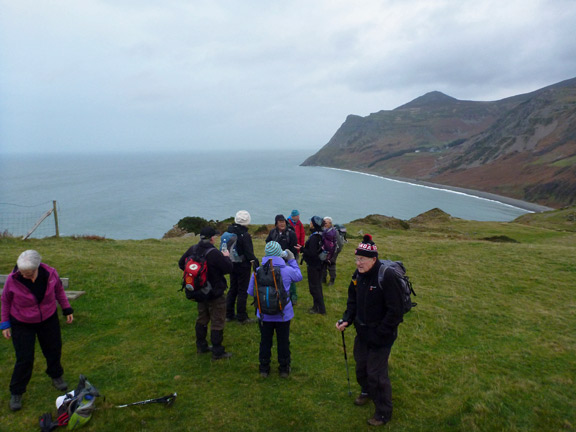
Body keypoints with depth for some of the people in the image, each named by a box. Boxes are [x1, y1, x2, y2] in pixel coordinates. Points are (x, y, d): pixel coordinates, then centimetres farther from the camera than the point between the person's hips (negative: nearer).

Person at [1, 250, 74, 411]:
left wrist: (67, 309, 3)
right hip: (22, 324, -2)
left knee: (54, 350, 16)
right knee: (24, 359, -1)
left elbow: (59, 290, 0)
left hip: (49, 319, 2)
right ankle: (16, 393, 22)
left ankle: (56, 377, 44)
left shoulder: (50, 273, -21)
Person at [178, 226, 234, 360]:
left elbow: (181, 263, 9)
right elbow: (228, 268, -20)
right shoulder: (214, 253, -26)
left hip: (199, 292, 7)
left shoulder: (193, 249, -4)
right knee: (217, 322, 4)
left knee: (202, 319, 23)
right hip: (215, 294, -7)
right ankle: (217, 352, 11)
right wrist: (226, 257, -2)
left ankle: (201, 346, 35)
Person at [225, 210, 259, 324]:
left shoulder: (229, 231, 2)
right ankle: (242, 317, 9)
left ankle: (229, 314, 26)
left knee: (232, 289, 18)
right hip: (243, 266, -7)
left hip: (232, 265, 7)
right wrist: (256, 261, -7)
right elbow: (249, 253, -18)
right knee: (243, 291, 2)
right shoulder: (245, 235, -21)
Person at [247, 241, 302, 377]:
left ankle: (264, 369, 32)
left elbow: (251, 292, -4)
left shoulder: (257, 272, -15)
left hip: (264, 315, 1)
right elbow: (299, 276, 6)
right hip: (283, 315, -1)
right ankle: (284, 369, 32)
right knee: (283, 342, 17)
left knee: (265, 342, 19)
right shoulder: (288, 270, -18)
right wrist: (292, 260, 11)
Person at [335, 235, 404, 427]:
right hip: (362, 332, 7)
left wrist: (378, 334, -20)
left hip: (381, 335, -7)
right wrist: (347, 319, -4)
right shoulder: (358, 275, -3)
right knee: (361, 366, 24)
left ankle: (383, 412, 25)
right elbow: (353, 300, 11)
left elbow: (394, 311, -24)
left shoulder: (387, 277, -27)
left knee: (376, 373, 2)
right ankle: (367, 391, 54)